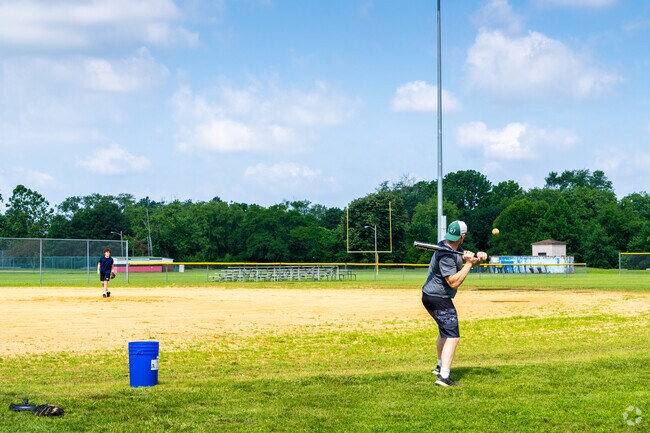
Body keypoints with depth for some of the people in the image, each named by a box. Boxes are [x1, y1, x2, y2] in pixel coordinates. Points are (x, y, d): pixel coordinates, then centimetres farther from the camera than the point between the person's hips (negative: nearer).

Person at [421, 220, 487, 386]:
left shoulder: (456, 248, 4)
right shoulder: (446, 255, -26)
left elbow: (467, 258, 12)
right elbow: (454, 282, -28)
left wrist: (478, 257, -9)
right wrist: (469, 263, -24)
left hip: (430, 296, 11)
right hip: (439, 299, -11)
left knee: (445, 331, 29)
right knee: (453, 337, -15)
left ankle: (441, 366, 44)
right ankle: (443, 376, -25)